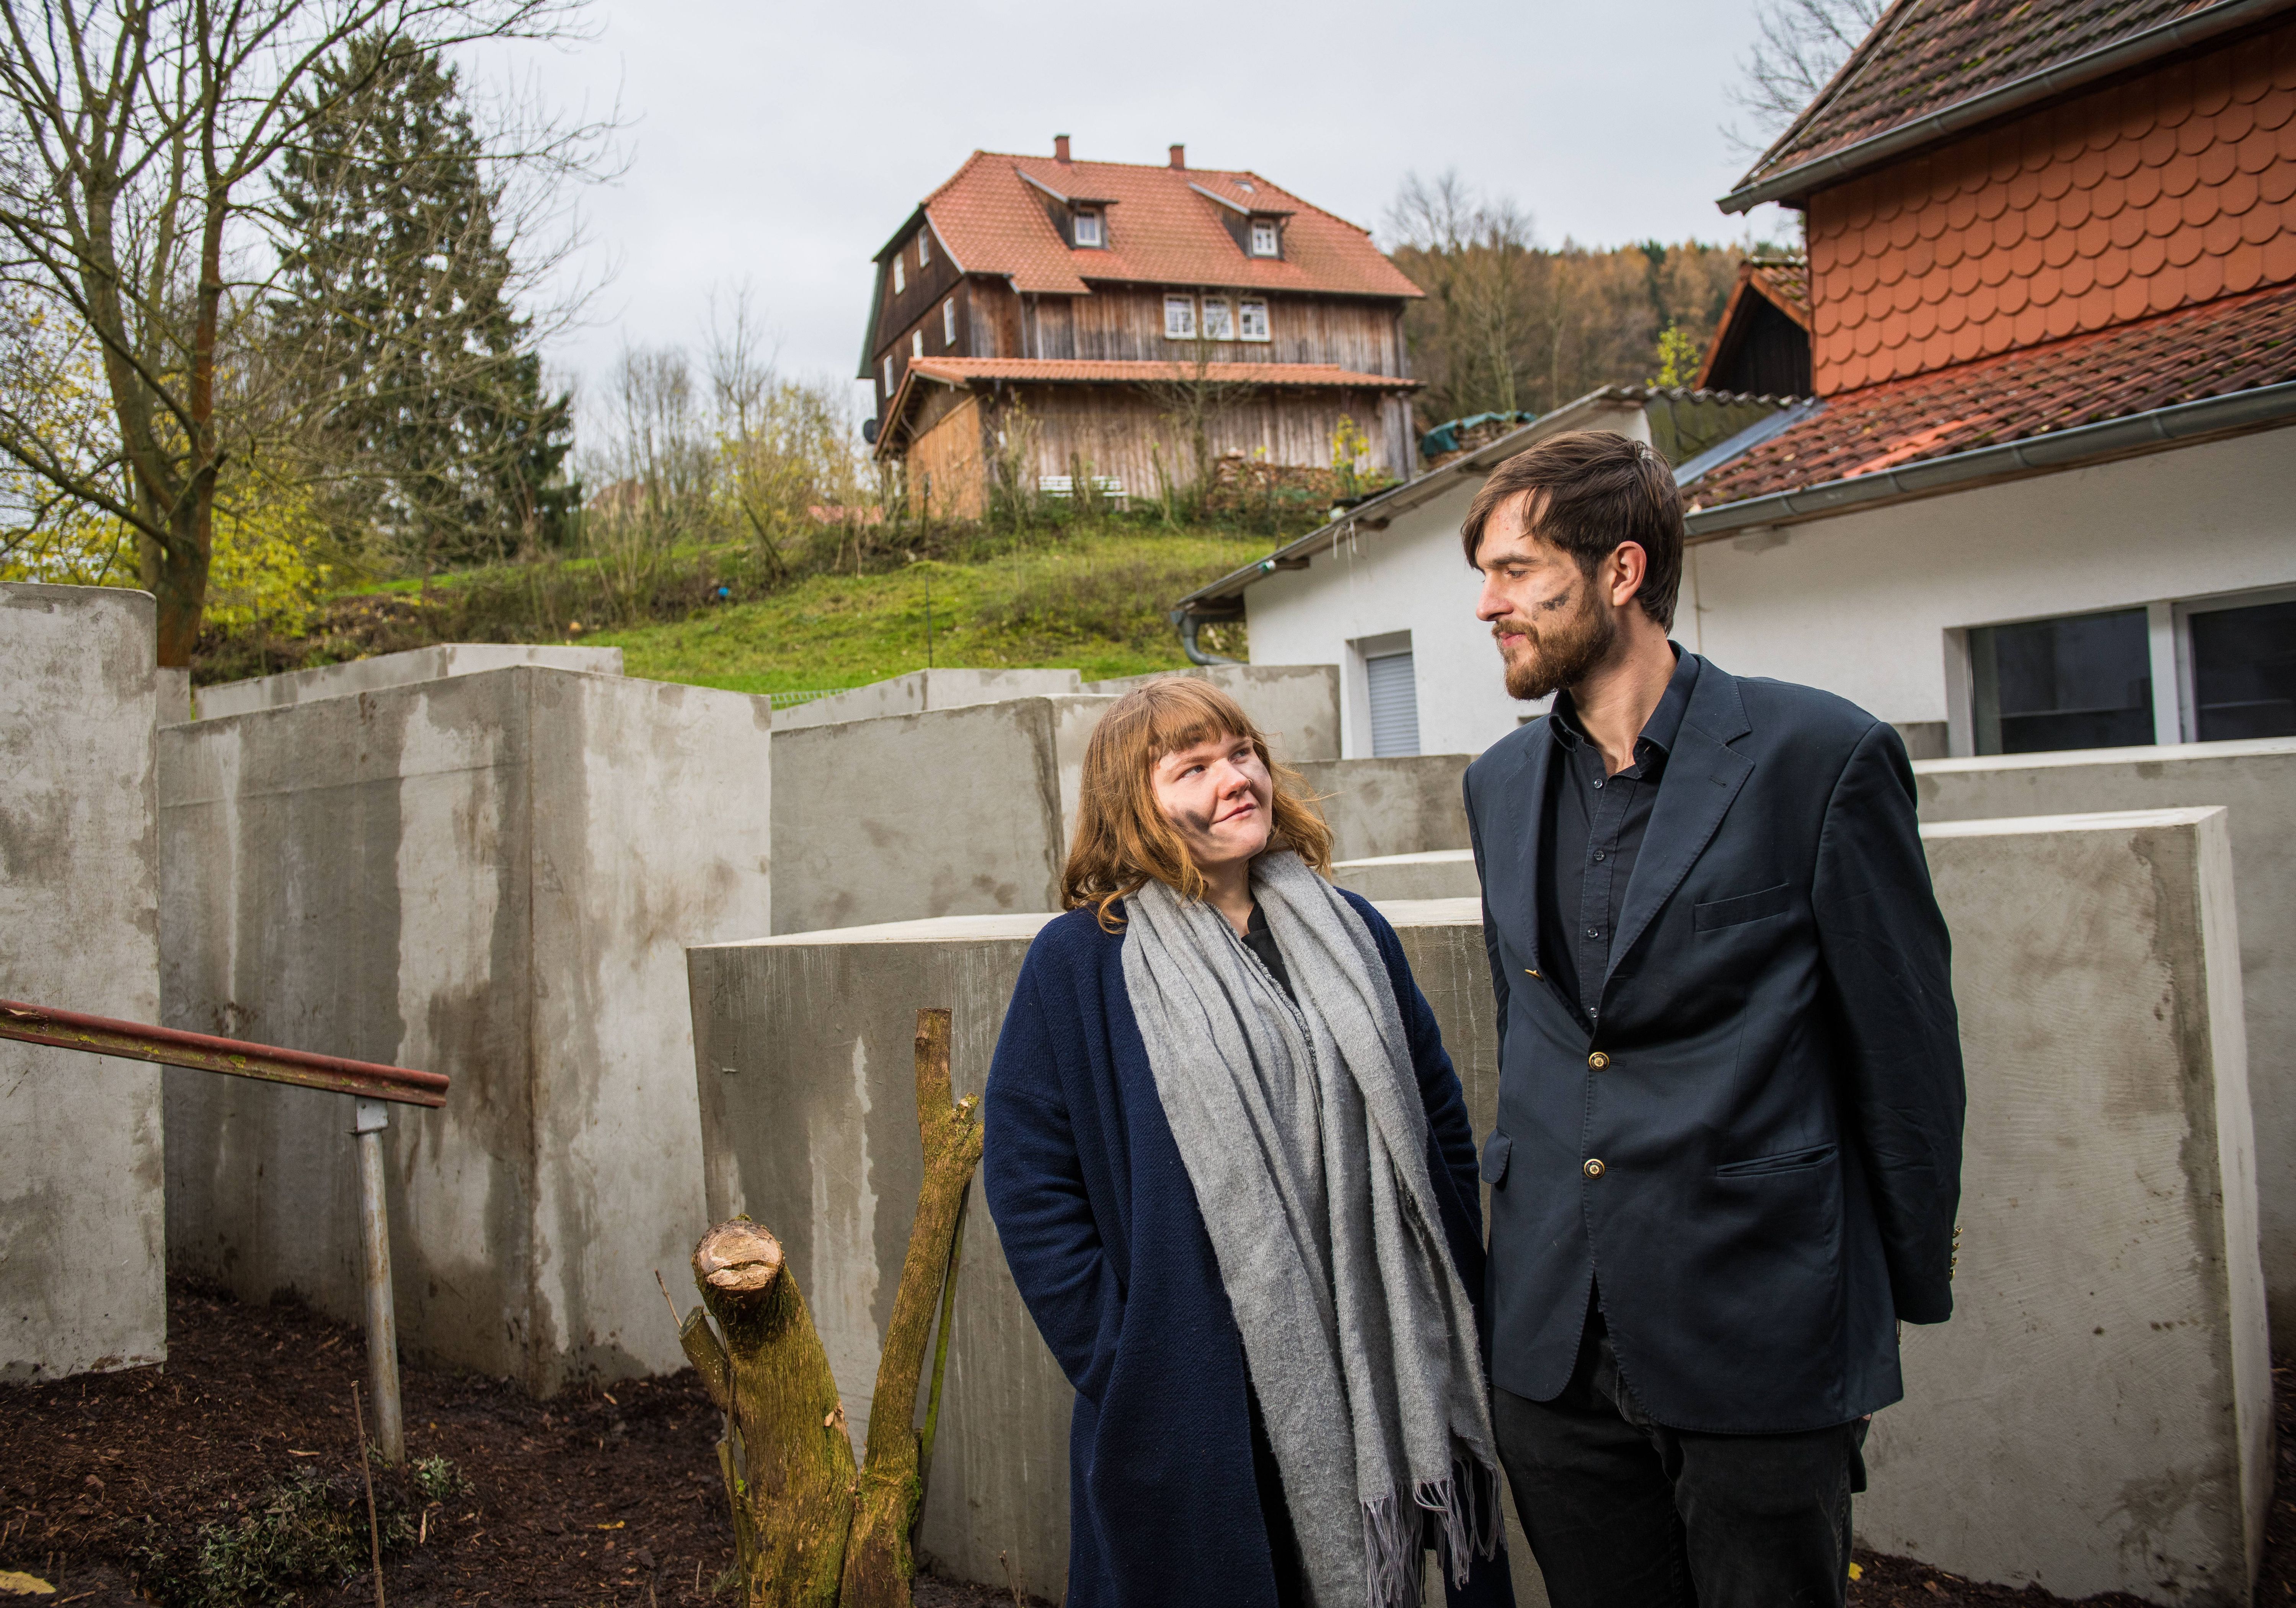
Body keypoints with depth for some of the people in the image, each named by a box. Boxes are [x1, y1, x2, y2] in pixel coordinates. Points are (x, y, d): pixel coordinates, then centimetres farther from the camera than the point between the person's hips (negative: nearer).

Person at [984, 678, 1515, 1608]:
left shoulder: (1351, 935, 8)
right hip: (1200, 1413, -3)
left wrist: (1452, 1314, 6)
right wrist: (1121, 1368, -12)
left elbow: (1443, 1128, 13)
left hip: (1381, 1387, 4)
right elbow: (1030, 1184, -8)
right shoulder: (1079, 961, -6)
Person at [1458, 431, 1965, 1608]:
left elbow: (1907, 1046, -5)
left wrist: (1911, 1290, 0)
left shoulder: (1819, 757, -10)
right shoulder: (1500, 783, 8)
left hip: (1760, 1335, -5)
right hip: (1553, 1343, 5)